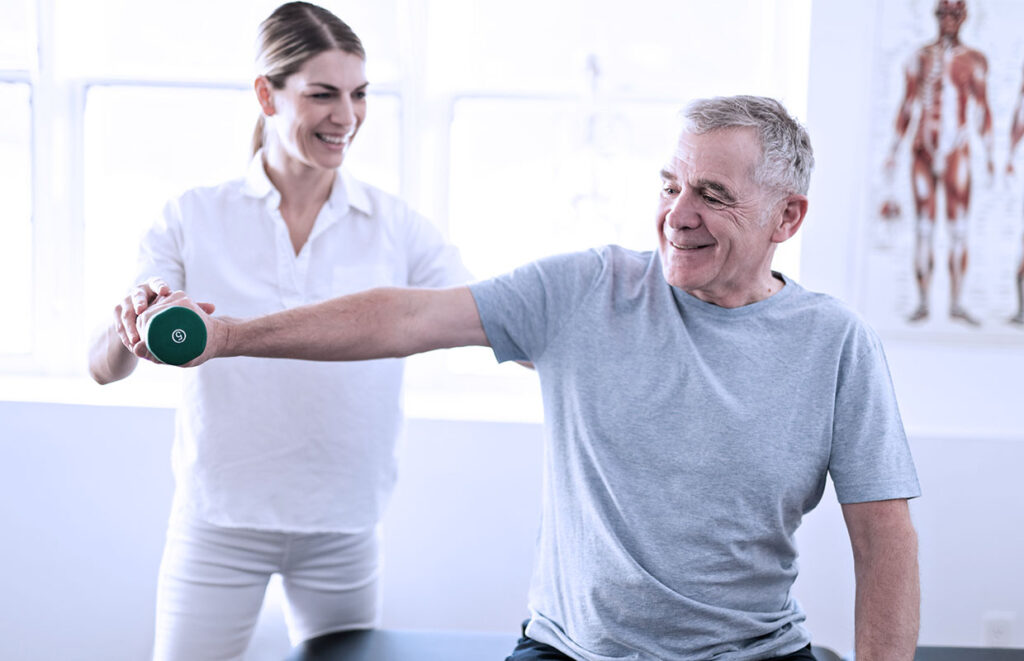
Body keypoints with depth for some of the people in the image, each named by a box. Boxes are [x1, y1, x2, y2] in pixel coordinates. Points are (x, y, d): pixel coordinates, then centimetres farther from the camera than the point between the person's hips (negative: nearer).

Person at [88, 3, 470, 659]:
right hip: (219, 522, -1)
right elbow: (104, 369, -8)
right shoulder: (194, 219, -3)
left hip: (343, 526, 1)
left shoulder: (397, 226, -1)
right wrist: (133, 327, -31)